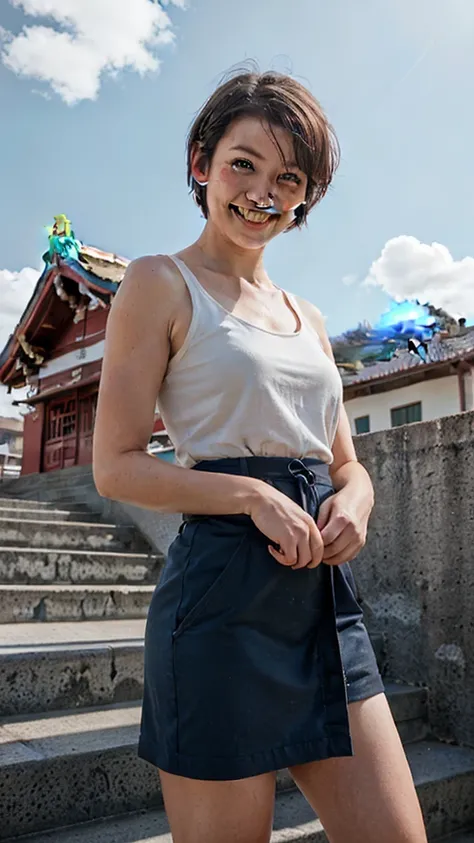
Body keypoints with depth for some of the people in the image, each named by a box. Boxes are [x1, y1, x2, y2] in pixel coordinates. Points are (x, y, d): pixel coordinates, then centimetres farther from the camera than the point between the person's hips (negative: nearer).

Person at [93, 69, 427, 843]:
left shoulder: (308, 316, 18)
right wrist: (254, 497, -17)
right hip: (222, 594, -6)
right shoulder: (162, 283, -1)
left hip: (326, 596, 6)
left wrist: (354, 500, -4)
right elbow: (116, 466, -7)